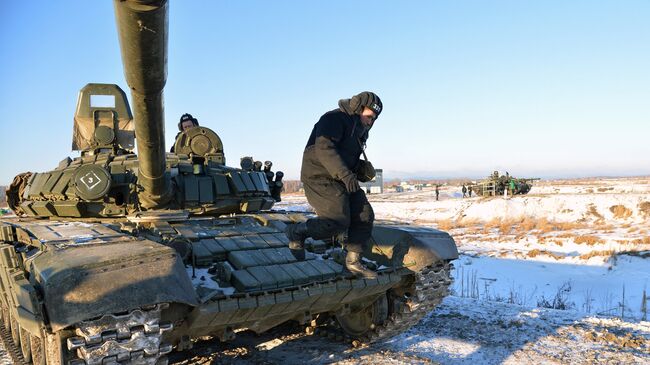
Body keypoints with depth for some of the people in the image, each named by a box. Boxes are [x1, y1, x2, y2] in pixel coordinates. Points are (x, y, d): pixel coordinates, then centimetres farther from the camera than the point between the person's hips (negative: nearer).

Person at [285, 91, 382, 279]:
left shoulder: (358, 130, 19)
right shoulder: (334, 118, -13)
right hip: (320, 178, -10)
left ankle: (353, 262, 10)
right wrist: (344, 174, -35)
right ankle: (296, 233, 2)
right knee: (337, 221, -20)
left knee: (364, 216, 1)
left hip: (342, 180, 10)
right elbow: (324, 148, -27)